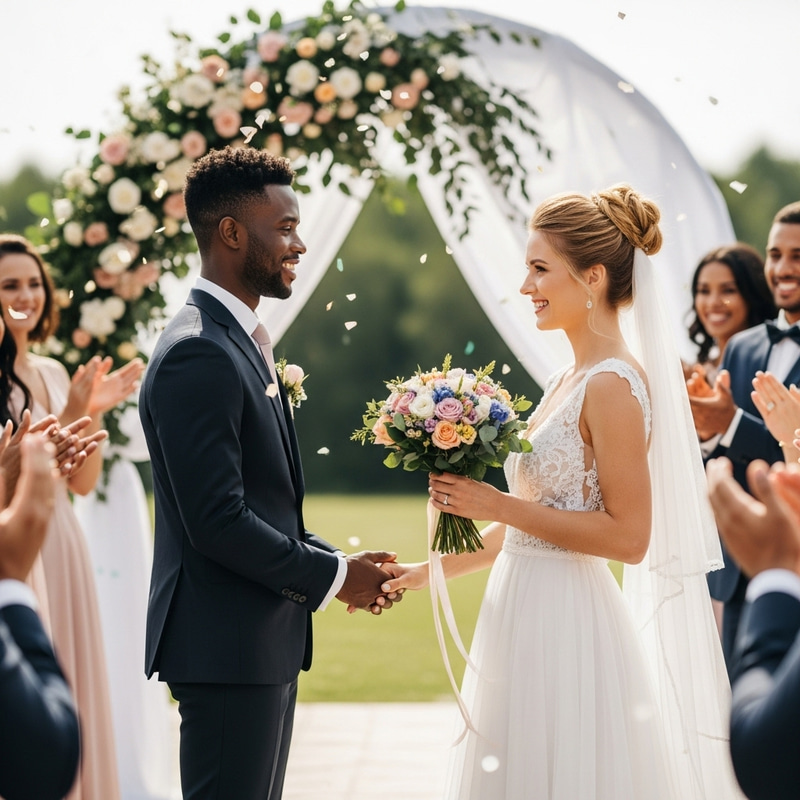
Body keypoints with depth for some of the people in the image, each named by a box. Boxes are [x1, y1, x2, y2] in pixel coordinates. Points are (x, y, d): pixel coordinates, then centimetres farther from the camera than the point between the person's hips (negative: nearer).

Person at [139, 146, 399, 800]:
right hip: (227, 648, -10)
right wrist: (331, 576, -12)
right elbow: (217, 522, -22)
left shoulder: (239, 340, 15)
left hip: (265, 643, 10)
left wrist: (333, 562, 7)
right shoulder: (198, 355, -18)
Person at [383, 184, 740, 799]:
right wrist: (431, 571, 19)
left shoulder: (614, 385, -15)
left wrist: (499, 506, -16)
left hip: (566, 629, -9)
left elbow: (628, 536, -19)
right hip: (526, 623, 9)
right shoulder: (566, 382, 12)